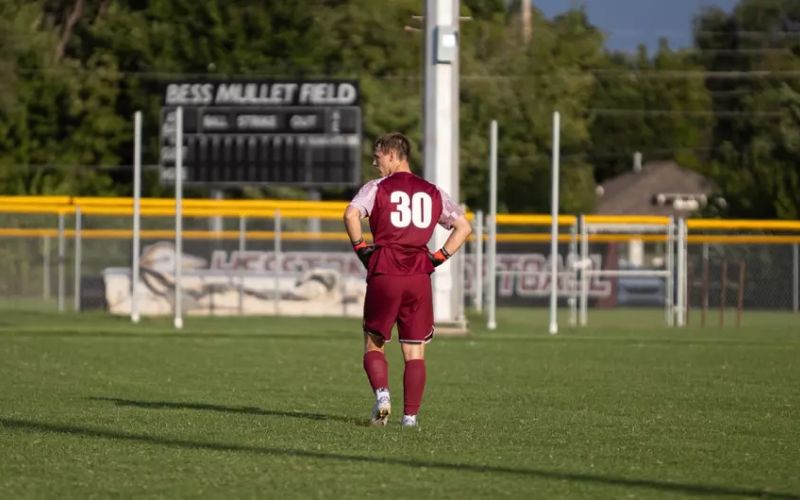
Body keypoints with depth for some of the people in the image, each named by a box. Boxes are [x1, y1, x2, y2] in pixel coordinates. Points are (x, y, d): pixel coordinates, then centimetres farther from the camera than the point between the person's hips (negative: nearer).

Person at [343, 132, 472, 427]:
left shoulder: (376, 188, 1)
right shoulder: (432, 192, 13)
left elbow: (351, 215, -17)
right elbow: (464, 227, 11)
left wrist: (361, 249, -4)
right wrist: (438, 258, 9)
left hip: (384, 274, -2)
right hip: (419, 278, 2)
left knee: (373, 345, 10)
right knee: (415, 353, 7)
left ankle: (382, 393, -14)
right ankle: (410, 414, -1)